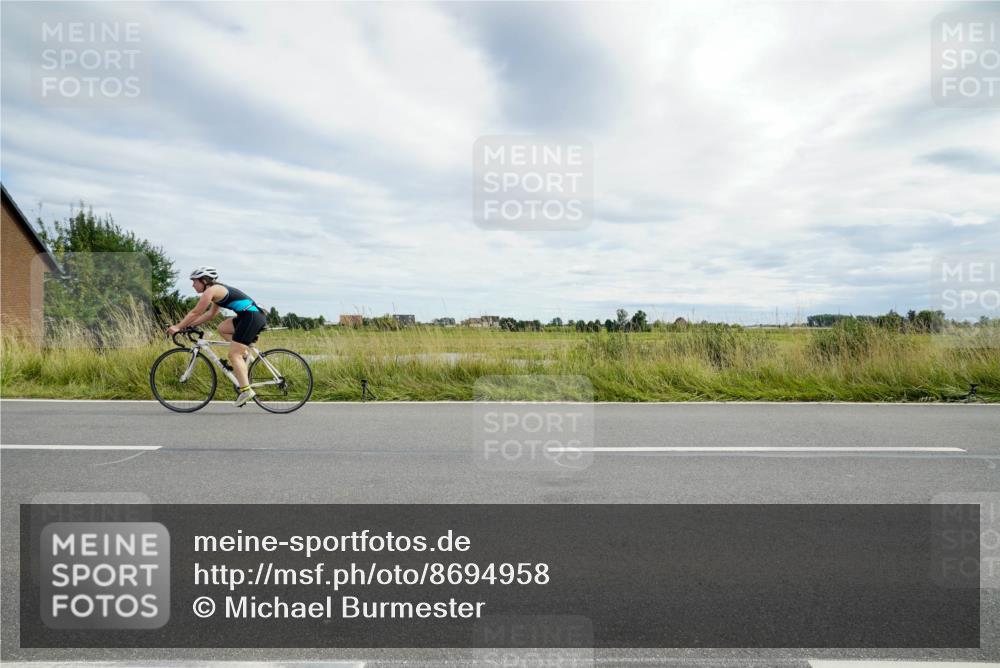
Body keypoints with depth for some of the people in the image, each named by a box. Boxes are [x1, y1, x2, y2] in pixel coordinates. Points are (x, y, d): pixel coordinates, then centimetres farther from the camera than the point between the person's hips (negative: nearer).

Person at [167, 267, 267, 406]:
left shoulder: (211, 290, -5)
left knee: (233, 354, -8)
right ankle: (243, 354, 11)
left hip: (252, 317, -9)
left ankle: (246, 390, -13)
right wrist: (189, 324, 24)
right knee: (222, 328, 20)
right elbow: (211, 313, 28)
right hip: (249, 316, 9)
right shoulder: (218, 290, 23)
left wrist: (178, 327, 5)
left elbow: (195, 312, -3)